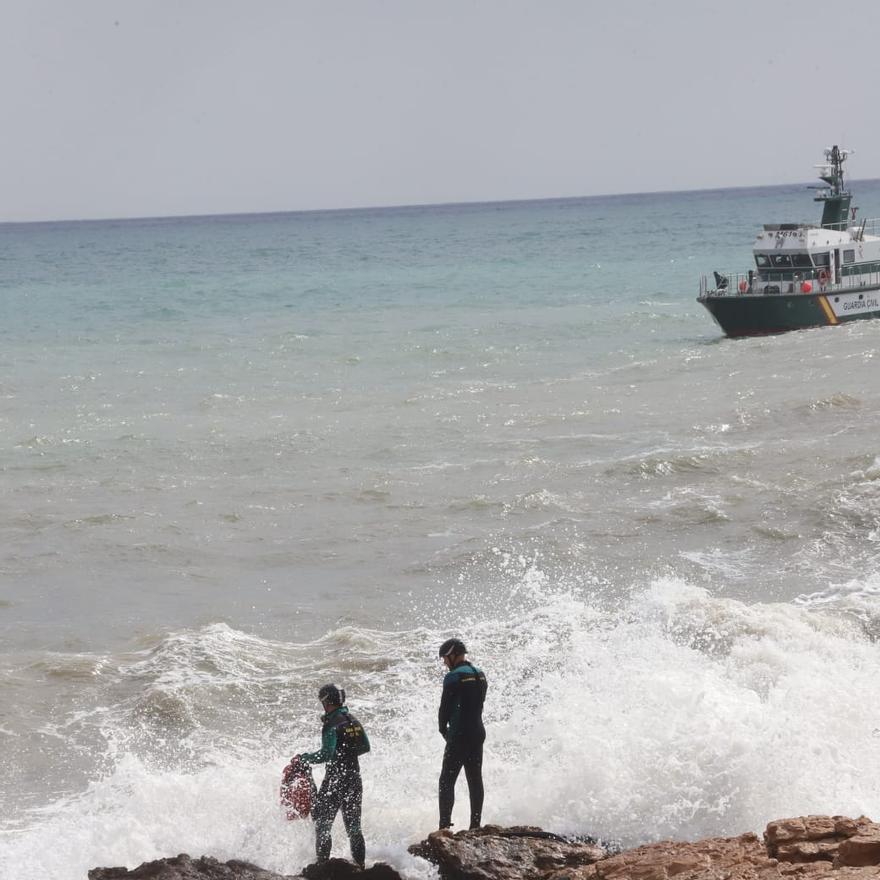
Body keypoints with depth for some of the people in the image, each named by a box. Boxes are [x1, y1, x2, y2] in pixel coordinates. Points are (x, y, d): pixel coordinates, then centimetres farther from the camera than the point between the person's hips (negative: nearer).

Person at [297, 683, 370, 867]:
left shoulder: (332, 724, -17)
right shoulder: (353, 721, 7)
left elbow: (326, 754, -24)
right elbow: (365, 747, 15)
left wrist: (304, 758, -13)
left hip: (336, 778, -7)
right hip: (355, 778, 7)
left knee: (322, 823, 3)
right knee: (353, 826, 15)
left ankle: (322, 863, 0)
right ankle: (360, 864, 16)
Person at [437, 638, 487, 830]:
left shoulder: (453, 677, -14)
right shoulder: (479, 674, 10)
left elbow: (445, 707, -11)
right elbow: (480, 704, 13)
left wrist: (443, 728, 5)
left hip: (459, 735, -7)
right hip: (478, 732, 7)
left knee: (447, 781, -3)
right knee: (475, 780, 11)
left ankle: (445, 825, -9)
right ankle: (476, 825, 12)